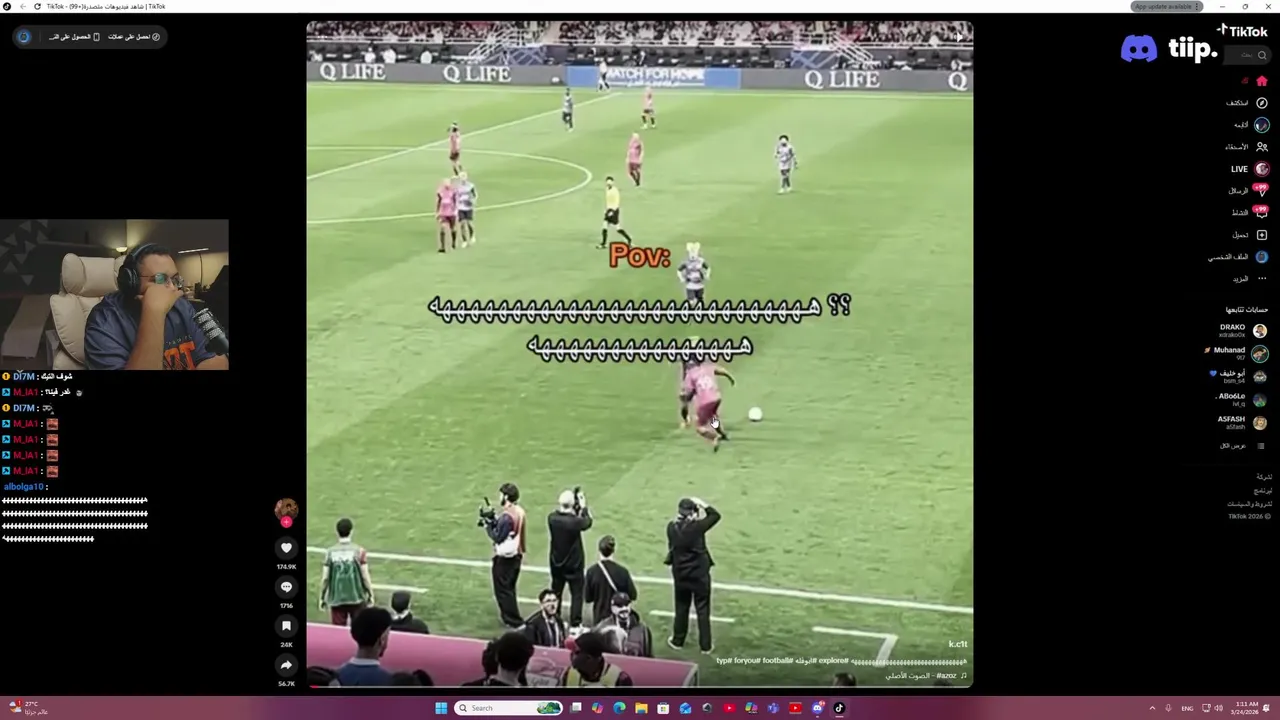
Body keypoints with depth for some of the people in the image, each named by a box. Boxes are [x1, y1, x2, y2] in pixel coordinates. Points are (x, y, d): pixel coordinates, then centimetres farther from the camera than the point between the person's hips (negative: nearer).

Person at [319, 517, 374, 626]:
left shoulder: (330, 552, -4)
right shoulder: (359, 551, -10)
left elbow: (325, 578, -3)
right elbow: (365, 577, -8)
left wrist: (322, 598, 9)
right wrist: (371, 595, 5)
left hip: (336, 600, 1)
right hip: (357, 598, -1)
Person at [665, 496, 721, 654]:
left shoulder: (672, 527, -10)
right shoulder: (697, 527, -20)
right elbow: (715, 515, -6)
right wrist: (702, 504, -1)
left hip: (680, 573, 3)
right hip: (700, 573, -3)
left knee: (681, 608, 19)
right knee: (703, 609, 7)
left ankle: (678, 641, 30)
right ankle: (705, 645, 13)